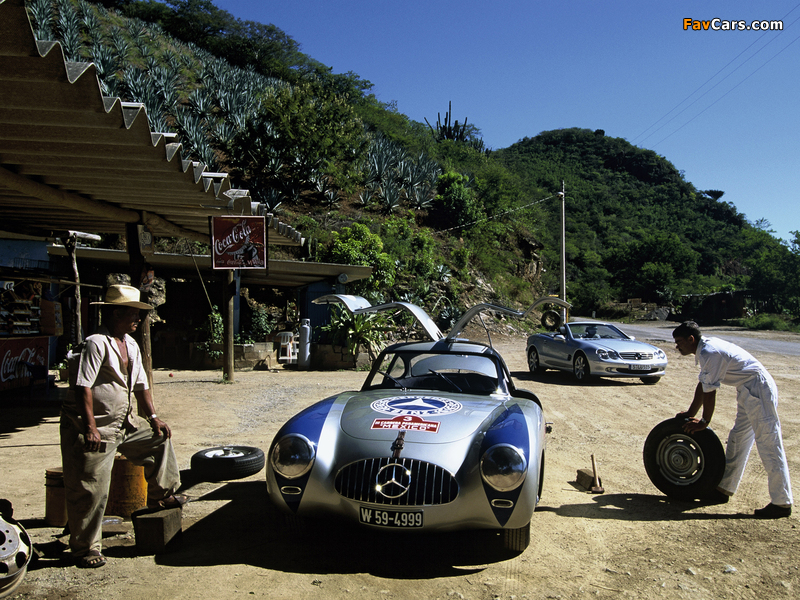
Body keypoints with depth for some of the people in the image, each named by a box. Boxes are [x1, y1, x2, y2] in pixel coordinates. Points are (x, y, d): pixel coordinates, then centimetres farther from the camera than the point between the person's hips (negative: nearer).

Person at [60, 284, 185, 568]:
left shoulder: (130, 344, 10)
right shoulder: (96, 343, -18)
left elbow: (140, 384, 15)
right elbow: (82, 387, -23)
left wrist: (153, 417, 8)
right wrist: (90, 428, -27)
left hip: (125, 422, 9)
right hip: (93, 428, -9)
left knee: (160, 438, 14)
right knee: (91, 489, -3)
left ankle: (161, 495, 25)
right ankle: (85, 549, 9)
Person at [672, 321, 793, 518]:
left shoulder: (710, 353, -22)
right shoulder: (705, 350, 10)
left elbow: (709, 392, -18)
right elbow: (702, 385, 17)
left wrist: (704, 422, -8)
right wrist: (691, 413, 20)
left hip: (759, 389, -11)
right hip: (748, 390, 11)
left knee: (768, 444, -7)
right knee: (738, 439, 14)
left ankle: (782, 503, -1)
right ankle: (724, 489, 23)